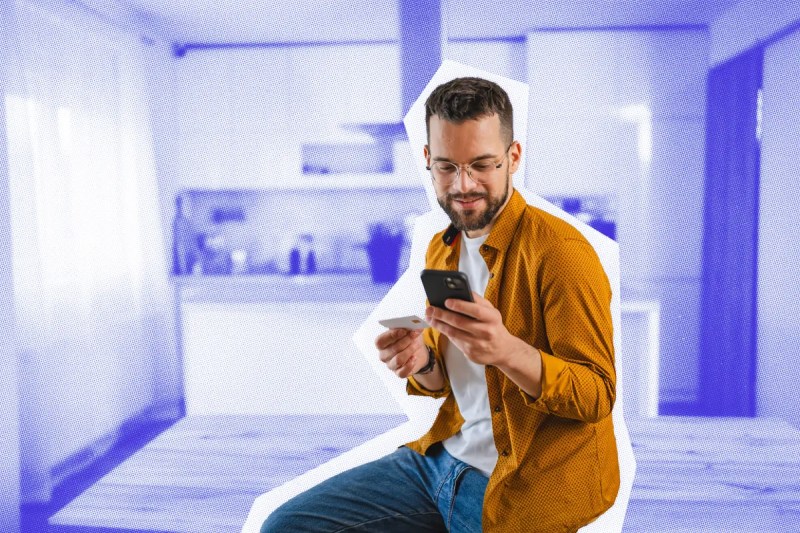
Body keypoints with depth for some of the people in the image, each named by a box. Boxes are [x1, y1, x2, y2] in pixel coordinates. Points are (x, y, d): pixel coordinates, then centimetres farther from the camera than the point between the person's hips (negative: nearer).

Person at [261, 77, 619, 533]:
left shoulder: (561, 250, -16)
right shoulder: (441, 249, 8)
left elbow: (598, 396, -17)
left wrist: (507, 350, -35)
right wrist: (422, 362, -10)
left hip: (519, 489, -6)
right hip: (443, 457, 7)